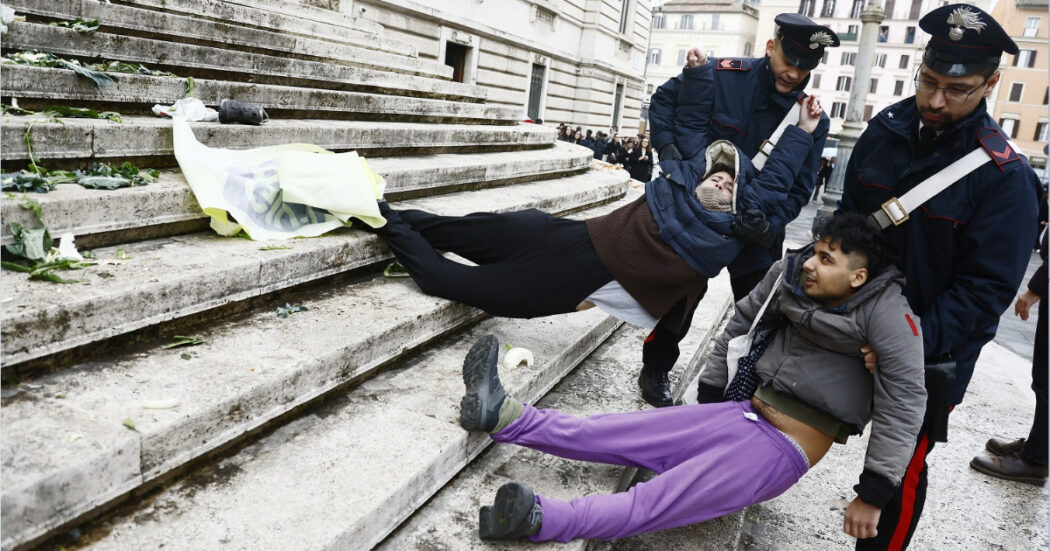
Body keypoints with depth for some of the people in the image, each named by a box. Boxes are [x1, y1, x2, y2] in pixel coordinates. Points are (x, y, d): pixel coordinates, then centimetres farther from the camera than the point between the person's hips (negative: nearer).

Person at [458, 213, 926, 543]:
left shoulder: (884, 308, -17)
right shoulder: (790, 273, 0)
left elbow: (905, 399, -18)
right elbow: (742, 322, 13)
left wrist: (872, 494, -17)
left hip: (782, 452, -6)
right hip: (740, 413, 6)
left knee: (655, 502, -24)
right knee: (612, 433, -7)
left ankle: (537, 520, -40)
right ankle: (499, 413, -14)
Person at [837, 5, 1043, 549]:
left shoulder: (1004, 176, -17)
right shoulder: (885, 130, -2)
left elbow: (986, 287, -18)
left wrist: (916, 342, -27)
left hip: (932, 350, -4)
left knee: (902, 467, 7)